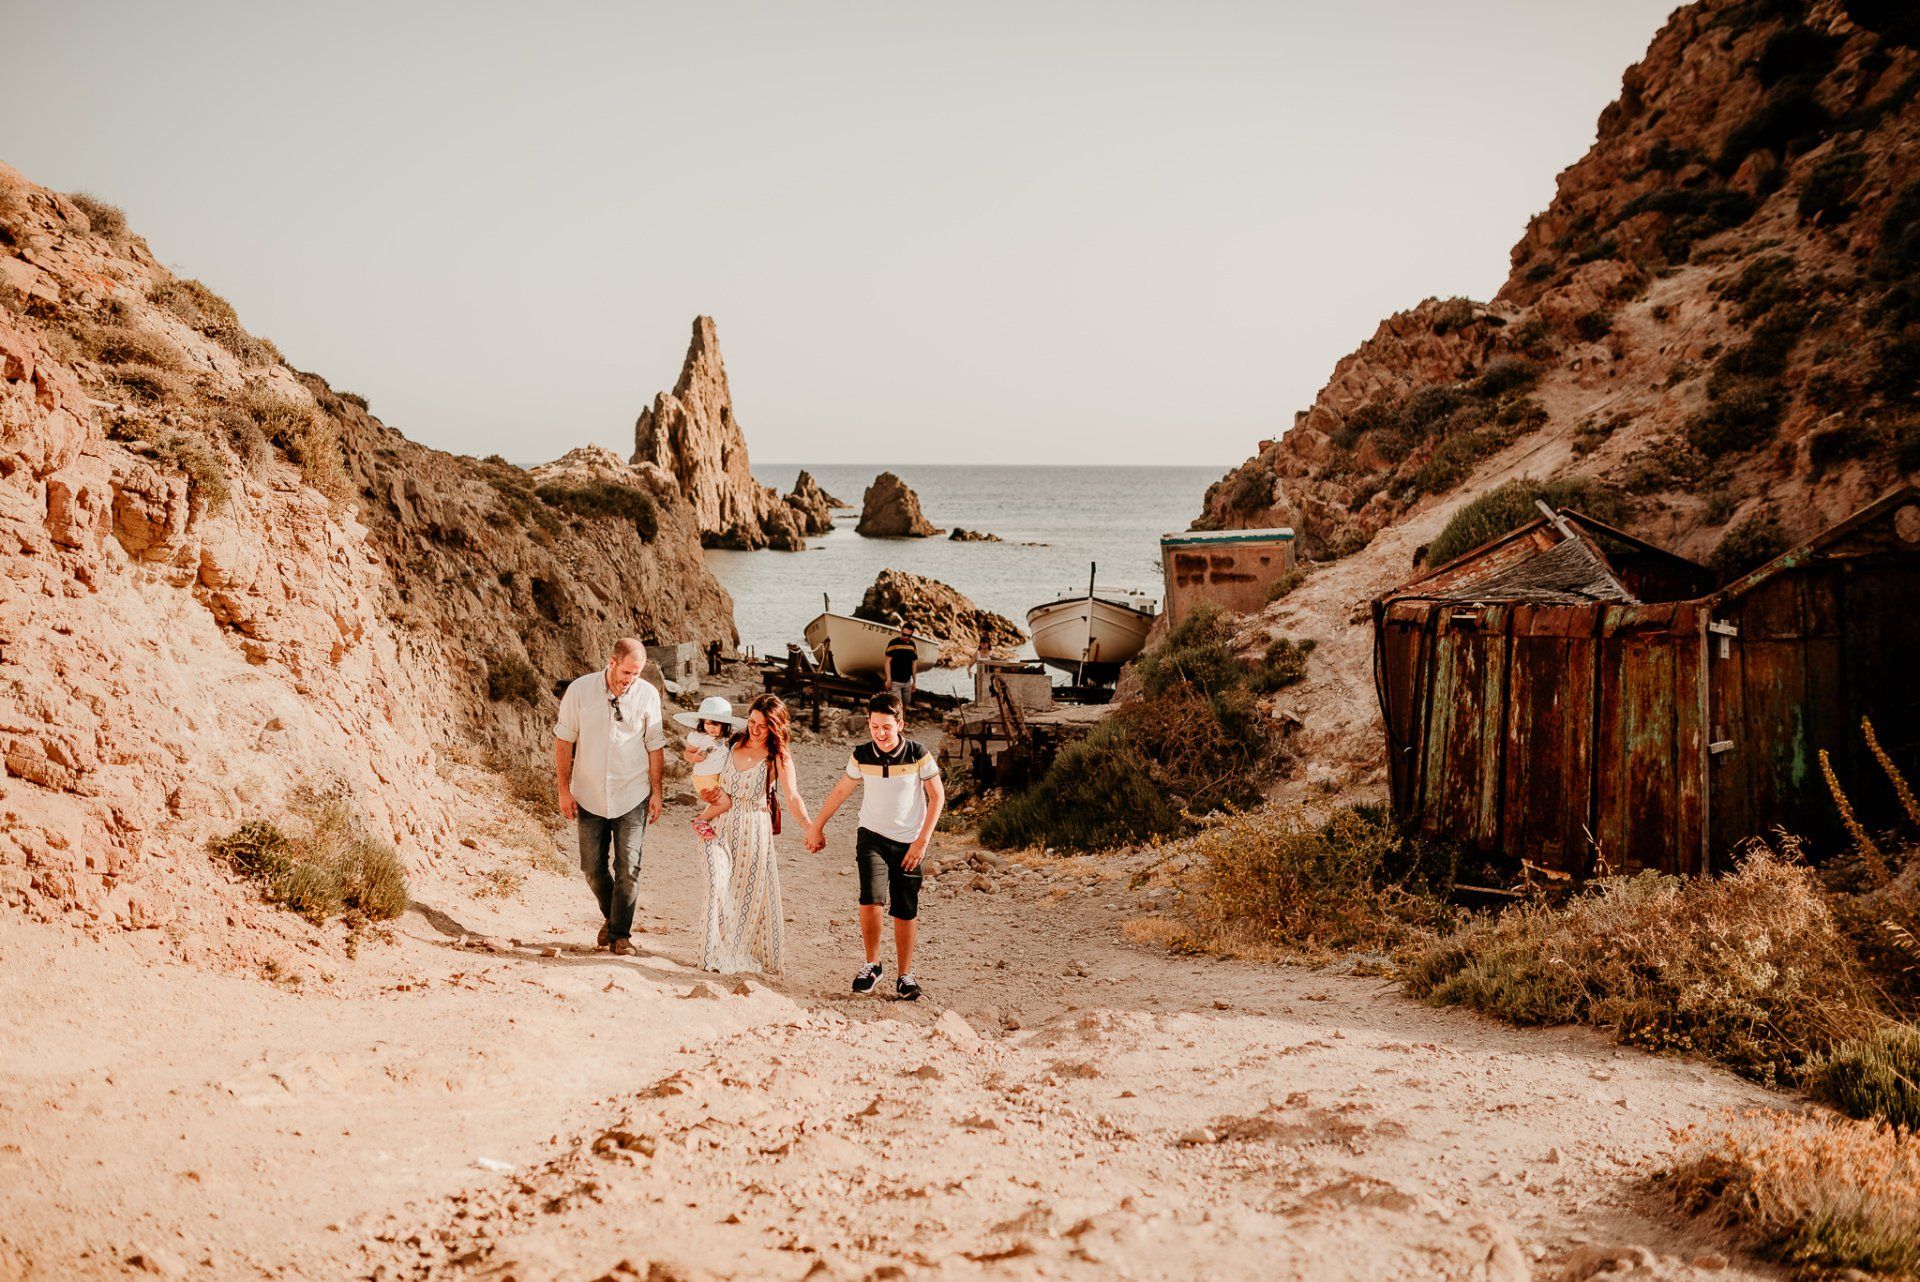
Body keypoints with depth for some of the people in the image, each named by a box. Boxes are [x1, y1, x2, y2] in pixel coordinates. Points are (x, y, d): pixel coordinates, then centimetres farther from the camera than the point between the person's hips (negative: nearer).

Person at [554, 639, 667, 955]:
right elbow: (564, 740, -2)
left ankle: (621, 933, 10)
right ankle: (610, 916, 35)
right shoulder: (579, 690, -9)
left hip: (632, 797, -1)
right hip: (589, 796, 1)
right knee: (593, 867, 9)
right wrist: (564, 790, -3)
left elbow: (655, 746, 2)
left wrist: (656, 792, 3)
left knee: (628, 868, -3)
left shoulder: (648, 694, -7)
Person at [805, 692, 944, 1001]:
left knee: (905, 912, 3)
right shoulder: (861, 756, -5)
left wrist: (922, 841, -8)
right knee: (871, 902, -18)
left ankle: (905, 975, 19)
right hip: (872, 836, 1)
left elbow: (937, 795, -3)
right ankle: (871, 965, 3)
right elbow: (840, 791, 10)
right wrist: (817, 828, 18)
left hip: (908, 843, 0)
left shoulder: (918, 754, -11)